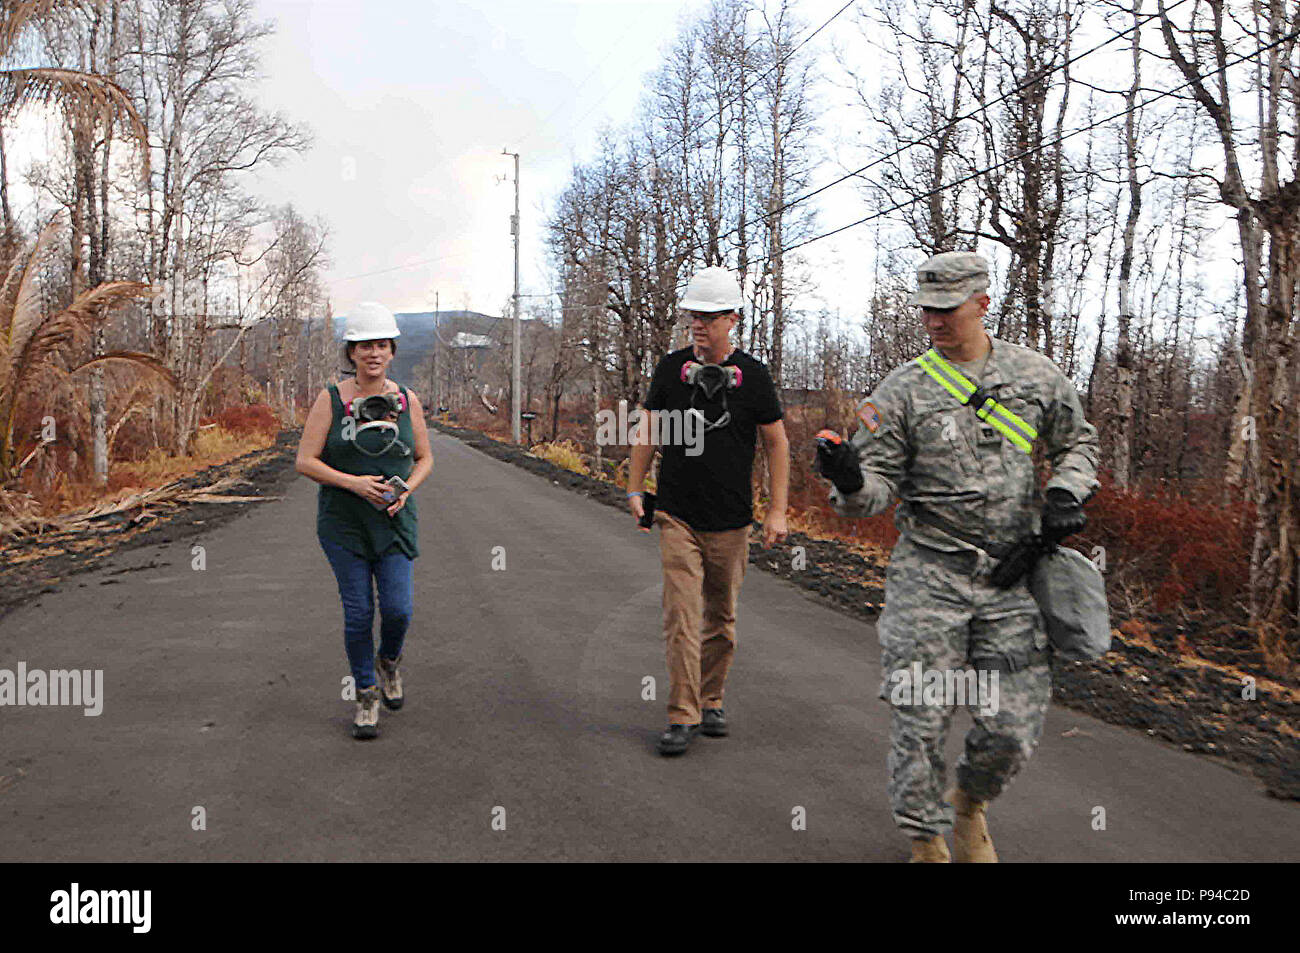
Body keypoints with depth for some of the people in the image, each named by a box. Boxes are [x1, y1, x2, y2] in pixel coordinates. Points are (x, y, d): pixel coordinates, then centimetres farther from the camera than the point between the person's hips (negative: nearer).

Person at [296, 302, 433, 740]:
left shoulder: (407, 401, 2)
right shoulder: (331, 399, -4)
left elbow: (424, 458, 11)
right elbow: (305, 461, -6)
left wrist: (405, 490, -8)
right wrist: (353, 483, -19)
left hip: (394, 523, 2)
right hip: (342, 523, -1)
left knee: (398, 608, -6)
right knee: (358, 613, 1)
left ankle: (388, 662, 28)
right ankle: (366, 695, 20)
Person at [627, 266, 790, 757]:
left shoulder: (752, 375, -2)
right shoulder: (671, 367, 3)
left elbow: (776, 442, 3)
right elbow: (649, 430, 13)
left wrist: (777, 510, -2)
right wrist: (634, 490, 10)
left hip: (730, 521, 0)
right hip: (677, 516, 0)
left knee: (721, 617, 11)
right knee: (681, 615, -7)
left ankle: (711, 701, 28)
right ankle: (683, 716, -1)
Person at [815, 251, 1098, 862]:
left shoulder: (1036, 375, 6)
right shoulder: (903, 389, -2)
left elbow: (1076, 441, 21)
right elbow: (878, 484, -4)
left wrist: (1065, 494, 2)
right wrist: (850, 481, -27)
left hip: (1013, 577, 2)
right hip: (928, 574, -2)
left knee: (1013, 729, 3)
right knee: (918, 719, -1)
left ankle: (970, 803, 37)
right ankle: (927, 842, 24)